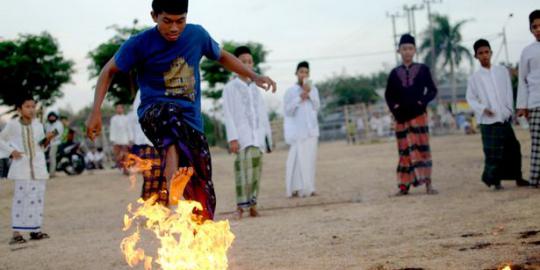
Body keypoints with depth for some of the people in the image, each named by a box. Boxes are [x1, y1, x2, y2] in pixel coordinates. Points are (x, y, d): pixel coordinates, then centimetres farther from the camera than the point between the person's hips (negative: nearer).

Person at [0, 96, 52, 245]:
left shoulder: (38, 125, 7)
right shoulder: (13, 125, -2)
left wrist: (47, 139, -7)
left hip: (38, 166, 4)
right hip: (21, 167, -4)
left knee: (38, 197, 4)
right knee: (20, 197, -7)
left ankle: (35, 230, 13)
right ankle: (16, 233, -6)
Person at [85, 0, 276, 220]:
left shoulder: (197, 35, 4)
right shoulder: (140, 44, -6)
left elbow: (221, 56, 22)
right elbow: (109, 71, 4)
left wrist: (253, 76, 15)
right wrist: (96, 111, -5)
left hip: (192, 121, 4)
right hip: (153, 112, -4)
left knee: (203, 199, -2)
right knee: (171, 115, -43)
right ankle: (173, 181, -63)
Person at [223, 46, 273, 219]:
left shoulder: (255, 88, 19)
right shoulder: (230, 88, 3)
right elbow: (228, 114, -3)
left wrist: (267, 135, 12)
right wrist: (232, 138, -12)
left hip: (258, 136, 5)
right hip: (242, 136, -5)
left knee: (256, 171, 3)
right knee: (244, 170, -14)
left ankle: (252, 204, 8)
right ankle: (241, 206, -12)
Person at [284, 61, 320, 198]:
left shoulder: (313, 89, 11)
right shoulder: (290, 91, 0)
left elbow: (317, 107, 2)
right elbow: (288, 111, -4)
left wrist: (310, 93, -9)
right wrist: (299, 98, -12)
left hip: (312, 129, 4)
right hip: (298, 130, -4)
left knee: (310, 158, 2)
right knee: (298, 158, -9)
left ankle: (309, 188, 4)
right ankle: (297, 189, -10)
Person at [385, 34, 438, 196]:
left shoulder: (422, 69, 5)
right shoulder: (395, 73, 9)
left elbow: (432, 90, 4)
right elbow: (389, 95, 13)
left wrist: (423, 102, -13)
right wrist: (394, 107, -5)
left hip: (419, 115, -2)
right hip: (402, 117, 2)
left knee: (422, 148, -4)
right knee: (405, 150, 4)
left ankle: (428, 184, -3)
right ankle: (404, 186, 8)